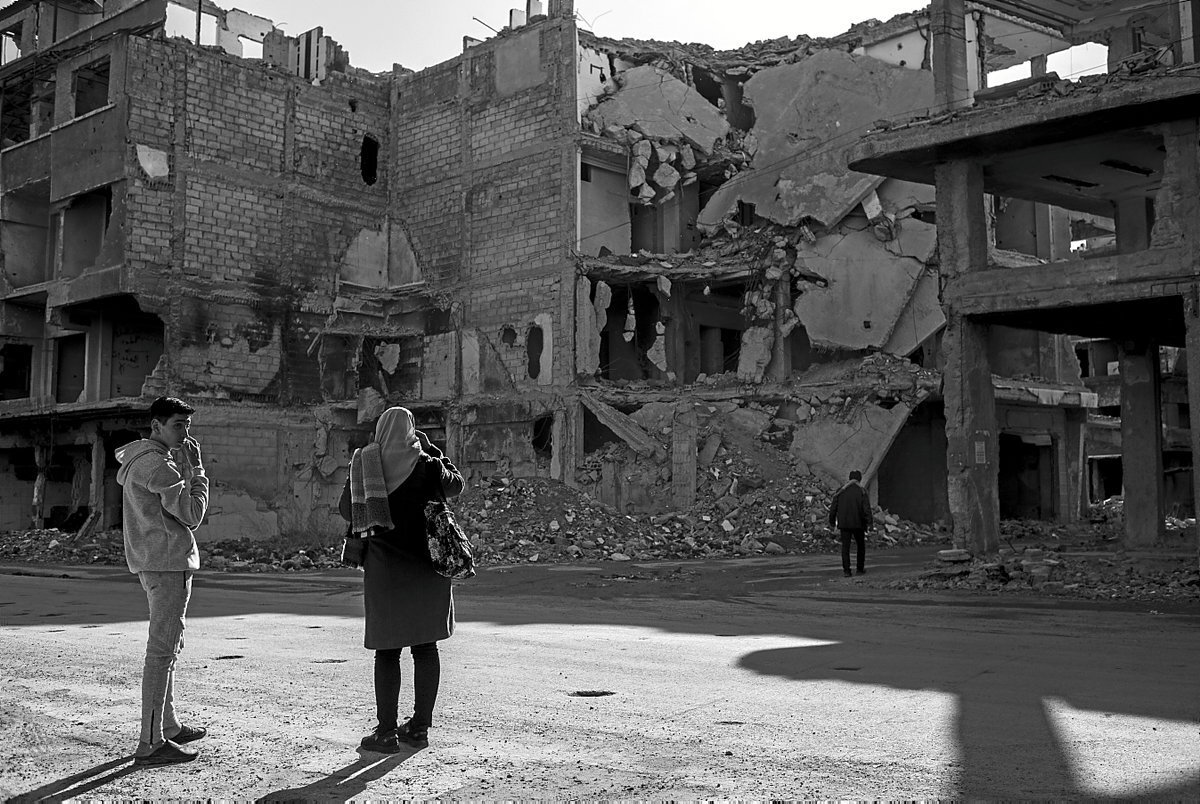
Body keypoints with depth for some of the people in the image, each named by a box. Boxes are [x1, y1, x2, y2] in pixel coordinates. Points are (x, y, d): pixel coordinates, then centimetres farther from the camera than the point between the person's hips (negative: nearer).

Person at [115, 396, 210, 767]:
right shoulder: (158, 465, -16)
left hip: (149, 562, 11)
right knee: (162, 650, -9)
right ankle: (151, 744, -7)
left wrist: (184, 464, 10)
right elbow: (192, 514, -16)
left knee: (168, 646, 20)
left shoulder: (134, 460, 16)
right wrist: (196, 469, -6)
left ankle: (168, 726, 31)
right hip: (169, 562, -11)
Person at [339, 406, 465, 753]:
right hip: (427, 564, 1)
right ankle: (420, 726, 14)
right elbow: (456, 485, 14)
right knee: (425, 646, 9)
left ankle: (387, 731, 4)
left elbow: (346, 510, 7)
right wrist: (432, 452, 20)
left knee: (387, 649, 5)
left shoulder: (363, 464, -3)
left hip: (384, 565, 0)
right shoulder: (425, 465, -4)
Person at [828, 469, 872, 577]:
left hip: (844, 524, 1)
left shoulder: (840, 490, 4)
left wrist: (832, 521, 15)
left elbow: (833, 507, 5)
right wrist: (870, 523, -14)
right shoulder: (861, 491, -4)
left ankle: (846, 570, -6)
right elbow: (866, 508, -12)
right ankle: (860, 569, 21)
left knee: (845, 546, 2)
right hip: (858, 524, -1)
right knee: (861, 545, 17)